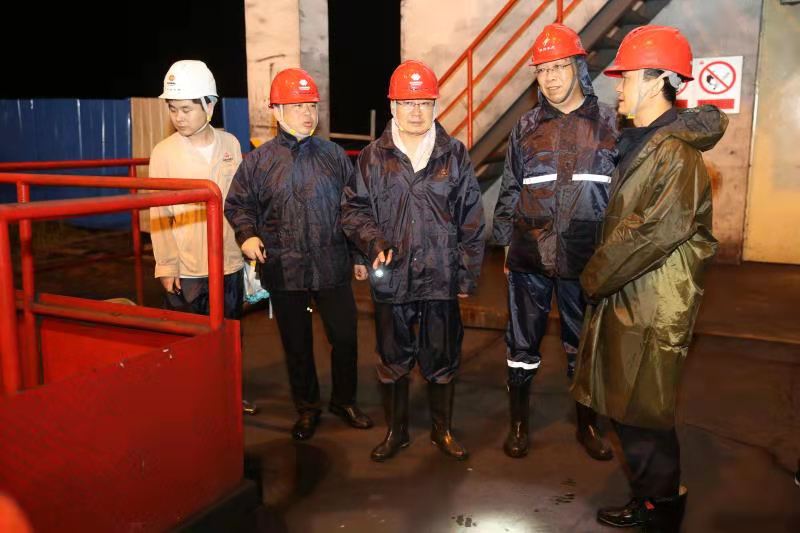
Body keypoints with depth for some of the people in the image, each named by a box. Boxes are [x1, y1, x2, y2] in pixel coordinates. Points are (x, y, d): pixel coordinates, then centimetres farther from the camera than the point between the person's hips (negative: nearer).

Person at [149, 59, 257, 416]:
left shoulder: (230, 144, 1)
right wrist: (166, 266, -9)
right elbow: (159, 215, -6)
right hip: (186, 269, -3)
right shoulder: (164, 153, -7)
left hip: (229, 264, 3)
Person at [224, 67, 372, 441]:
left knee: (345, 338, 7)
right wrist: (247, 234, -9)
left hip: (332, 267, 1)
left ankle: (344, 401, 31)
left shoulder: (333, 155, 3)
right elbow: (237, 204, 9)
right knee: (297, 345, 12)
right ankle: (307, 407, 32)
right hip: (284, 270, 0)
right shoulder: (259, 161, 0)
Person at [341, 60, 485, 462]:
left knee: (442, 358, 11)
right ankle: (395, 430, 31)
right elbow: (353, 208, 6)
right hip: (392, 278, 0)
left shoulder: (455, 154, 2)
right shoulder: (373, 157, 2)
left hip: (442, 277, 0)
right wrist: (374, 241, -12)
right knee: (392, 359, 12)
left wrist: (468, 274, 1)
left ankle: (442, 430, 31)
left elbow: (471, 219, 3)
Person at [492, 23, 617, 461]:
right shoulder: (526, 128, 5)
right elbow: (509, 191, 10)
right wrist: (506, 243, 8)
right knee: (522, 345, 9)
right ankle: (518, 423, 27)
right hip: (529, 259, 1)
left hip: (586, 260, -1)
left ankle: (587, 425, 32)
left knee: (584, 346, 13)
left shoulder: (610, 124, 1)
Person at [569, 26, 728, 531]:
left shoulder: (675, 152, -16)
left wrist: (594, 276, -12)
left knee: (643, 415, 2)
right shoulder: (641, 143, 13)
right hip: (626, 297, 9)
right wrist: (600, 276, 10)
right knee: (629, 408, 17)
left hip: (652, 307, -9)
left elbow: (656, 231, -22)